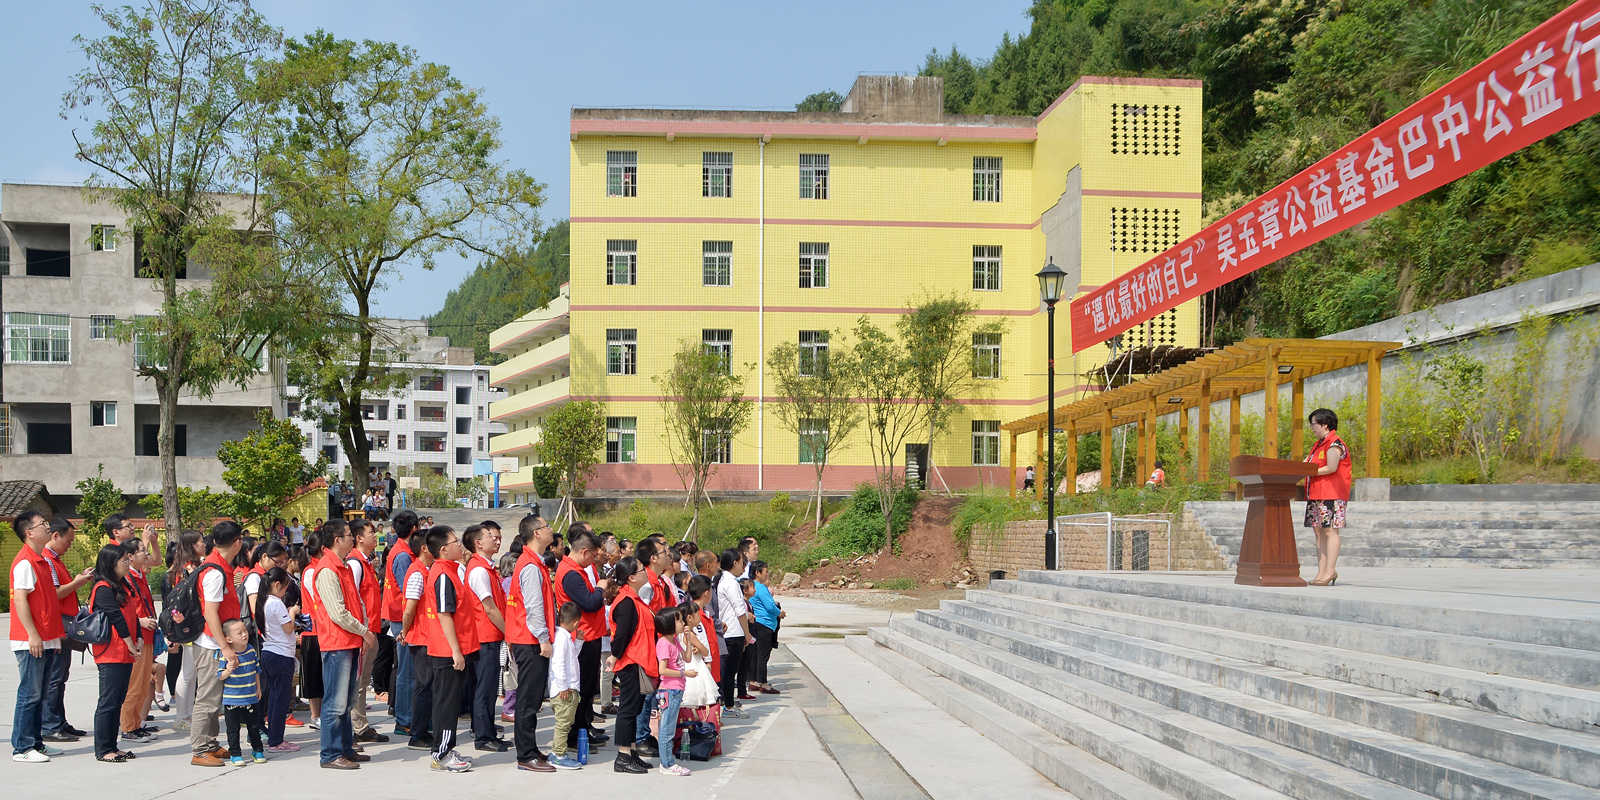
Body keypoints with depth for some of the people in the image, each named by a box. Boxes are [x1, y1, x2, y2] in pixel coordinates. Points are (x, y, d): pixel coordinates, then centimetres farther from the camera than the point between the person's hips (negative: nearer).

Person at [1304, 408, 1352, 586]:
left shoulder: (1334, 443, -8)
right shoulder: (1319, 444, 22)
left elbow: (1331, 468, -18)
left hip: (1332, 494, -10)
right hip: (1316, 494, 10)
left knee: (1330, 530, -9)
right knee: (1319, 531, 6)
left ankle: (1330, 571, -9)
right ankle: (1321, 572, 7)